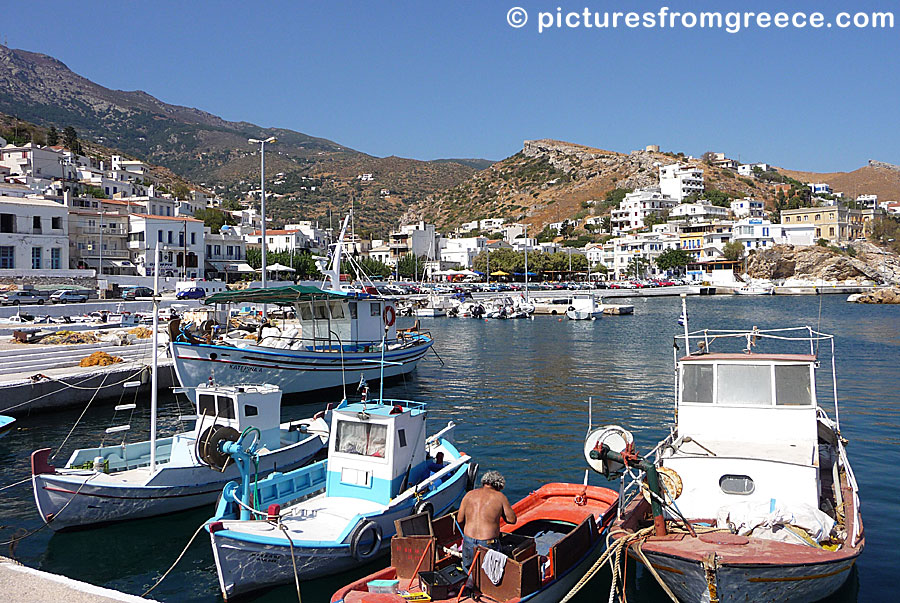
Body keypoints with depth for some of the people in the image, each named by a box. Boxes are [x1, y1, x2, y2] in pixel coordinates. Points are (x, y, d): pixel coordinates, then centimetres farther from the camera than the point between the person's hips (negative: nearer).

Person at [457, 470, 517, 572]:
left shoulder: (469, 495, 6)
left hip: (468, 541, 3)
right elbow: (512, 520, 2)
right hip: (488, 544, -3)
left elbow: (460, 520, 7)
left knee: (467, 568, 21)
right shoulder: (500, 497, -2)